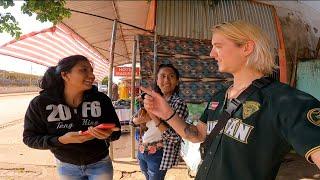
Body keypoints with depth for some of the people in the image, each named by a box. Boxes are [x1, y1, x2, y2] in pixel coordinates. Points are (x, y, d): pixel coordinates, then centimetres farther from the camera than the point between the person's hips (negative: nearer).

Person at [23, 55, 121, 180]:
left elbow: (116, 131, -8)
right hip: (66, 167, 0)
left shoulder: (101, 99, -16)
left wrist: (108, 135, -32)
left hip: (100, 165, 0)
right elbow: (29, 138, -10)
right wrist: (62, 140, -26)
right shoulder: (40, 103, -16)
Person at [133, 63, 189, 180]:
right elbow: (135, 120, 8)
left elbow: (175, 137, -22)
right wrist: (139, 120, -15)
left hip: (158, 155, -6)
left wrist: (154, 117, -28)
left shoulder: (179, 103, -16)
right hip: (142, 151, 6)